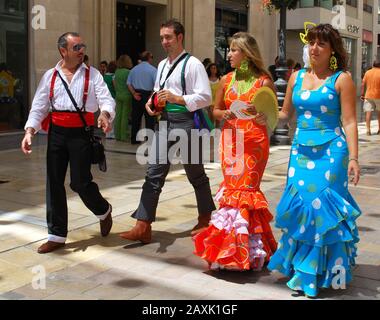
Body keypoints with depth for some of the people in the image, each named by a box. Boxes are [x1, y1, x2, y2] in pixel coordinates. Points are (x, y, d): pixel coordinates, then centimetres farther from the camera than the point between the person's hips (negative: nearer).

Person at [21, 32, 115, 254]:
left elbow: (106, 99, -9)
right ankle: (57, 235, 18)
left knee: (80, 182, -4)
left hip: (82, 133, -3)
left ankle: (104, 210, 29)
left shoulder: (92, 75, 2)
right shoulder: (50, 76, 10)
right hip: (56, 132, 3)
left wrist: (105, 114, -32)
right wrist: (30, 131, -6)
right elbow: (39, 107, 8)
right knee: (54, 183, 5)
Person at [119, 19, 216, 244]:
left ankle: (205, 220, 31)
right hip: (164, 122, 6)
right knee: (154, 174, -1)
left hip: (185, 122, -6)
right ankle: (143, 227, 0)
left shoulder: (192, 64, -8)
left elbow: (205, 97, -14)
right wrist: (151, 102, 5)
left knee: (196, 174, 11)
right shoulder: (162, 65, 15)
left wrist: (177, 98, -22)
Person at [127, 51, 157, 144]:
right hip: (147, 94, -5)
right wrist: (152, 95, -11)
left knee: (136, 118, 11)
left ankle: (134, 139, 15)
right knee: (149, 119, 2)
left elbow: (129, 83, 3)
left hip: (136, 96, 5)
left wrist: (134, 93, -3)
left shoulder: (134, 69, 8)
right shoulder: (153, 70, -7)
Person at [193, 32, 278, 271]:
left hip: (254, 143, -4)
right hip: (230, 141, 4)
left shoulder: (263, 81, -3)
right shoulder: (227, 80, 9)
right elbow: (216, 110, 17)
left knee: (244, 190, -4)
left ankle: (245, 249, 8)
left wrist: (261, 117, -21)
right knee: (232, 188, 5)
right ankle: (230, 245, 18)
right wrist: (225, 114, -5)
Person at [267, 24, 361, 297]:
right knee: (300, 205, 5)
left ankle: (324, 271, 13)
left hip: (330, 151, -4)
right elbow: (285, 114, 16)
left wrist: (353, 158, -13)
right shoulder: (297, 77, 11)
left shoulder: (341, 79, -2)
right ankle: (301, 267, 22)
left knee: (323, 206, -4)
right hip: (301, 150, 4)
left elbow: (350, 122, -6)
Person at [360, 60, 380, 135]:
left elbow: (363, 84, 2)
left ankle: (368, 130, -10)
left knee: (368, 112, -2)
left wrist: (362, 94, 8)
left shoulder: (367, 72, 4)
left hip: (368, 96, 1)